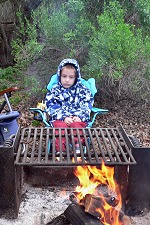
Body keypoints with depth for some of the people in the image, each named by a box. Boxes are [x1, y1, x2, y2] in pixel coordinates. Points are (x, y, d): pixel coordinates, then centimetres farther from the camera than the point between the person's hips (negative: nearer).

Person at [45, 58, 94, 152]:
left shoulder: (82, 90, 13)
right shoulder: (54, 90, 10)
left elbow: (87, 105, 6)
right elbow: (52, 106, -1)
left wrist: (79, 116, -12)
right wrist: (64, 117, -16)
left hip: (77, 119, 1)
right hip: (60, 119, 0)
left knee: (76, 125, -33)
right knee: (61, 126, -33)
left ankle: (78, 147, -33)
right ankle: (61, 150, -32)